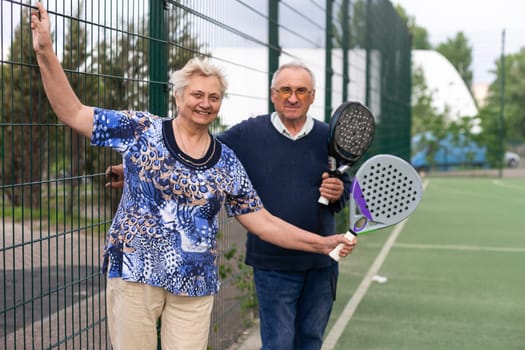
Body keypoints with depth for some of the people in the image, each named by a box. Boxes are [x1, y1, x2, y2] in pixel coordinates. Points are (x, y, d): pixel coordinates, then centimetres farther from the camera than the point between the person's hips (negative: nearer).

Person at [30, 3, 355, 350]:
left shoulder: (227, 162, 5)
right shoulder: (142, 130, -1)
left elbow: (263, 222, 7)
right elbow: (73, 113, -4)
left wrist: (323, 243, 1)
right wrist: (46, 53, -15)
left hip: (195, 285, 2)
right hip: (134, 272, -2)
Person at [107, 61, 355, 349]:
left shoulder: (328, 137, 1)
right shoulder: (247, 134, -5)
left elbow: (347, 186, 11)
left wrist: (338, 192, -13)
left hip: (321, 263, 3)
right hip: (273, 264, -3)